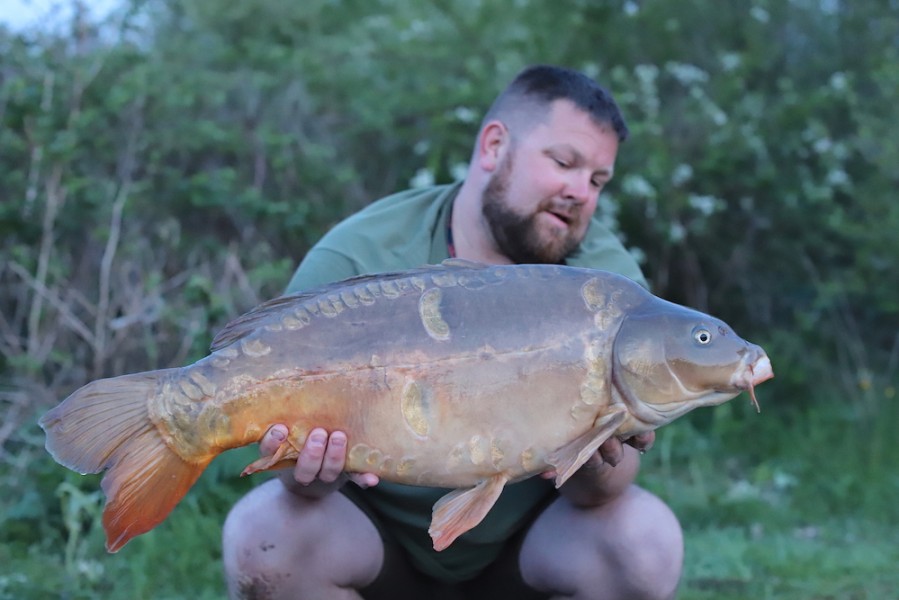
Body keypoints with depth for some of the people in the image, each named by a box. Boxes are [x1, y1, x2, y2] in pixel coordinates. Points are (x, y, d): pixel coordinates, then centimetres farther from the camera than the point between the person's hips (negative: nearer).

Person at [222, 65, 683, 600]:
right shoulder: (352, 263, -15)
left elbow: (611, 481, -16)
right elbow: (295, 427, -16)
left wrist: (595, 472, -40)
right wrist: (312, 472, -41)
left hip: (524, 540, 1)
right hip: (379, 530, 0)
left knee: (646, 542, -25)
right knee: (261, 536, -27)